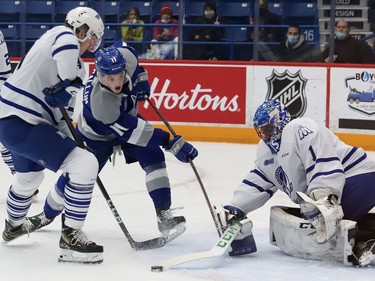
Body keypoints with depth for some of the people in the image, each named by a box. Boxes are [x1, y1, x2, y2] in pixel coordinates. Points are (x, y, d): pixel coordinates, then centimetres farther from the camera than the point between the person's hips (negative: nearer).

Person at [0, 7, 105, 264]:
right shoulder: (62, 35, -8)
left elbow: (62, 109, 21)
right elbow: (68, 45, -35)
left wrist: (70, 140, 15)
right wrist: (69, 83, -26)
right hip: (22, 125, -11)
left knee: (30, 175, 36)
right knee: (85, 165, -15)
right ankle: (70, 237, -8)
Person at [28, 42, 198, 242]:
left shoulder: (124, 56, -31)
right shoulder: (99, 101, -44)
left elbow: (123, 46, -4)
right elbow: (132, 131, -42)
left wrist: (140, 78, -13)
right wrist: (171, 143, -44)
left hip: (126, 118, 5)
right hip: (95, 135, -5)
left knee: (154, 158, -16)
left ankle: (164, 215, -11)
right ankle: (47, 215, 31)